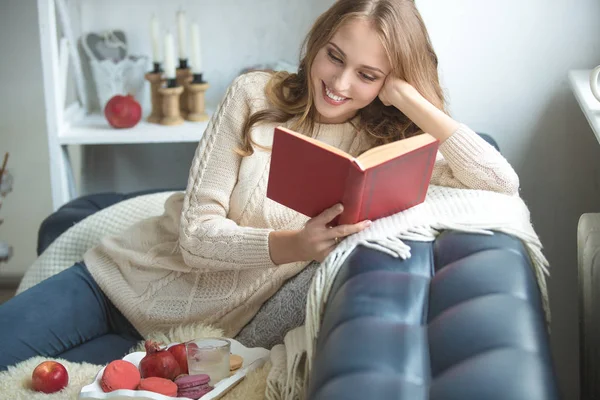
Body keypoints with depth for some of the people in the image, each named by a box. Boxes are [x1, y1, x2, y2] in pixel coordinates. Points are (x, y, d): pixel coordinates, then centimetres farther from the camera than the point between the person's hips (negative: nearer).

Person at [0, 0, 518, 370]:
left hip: (183, 331, -1)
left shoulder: (383, 145, -4)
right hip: (120, 276, 1)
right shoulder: (256, 96, -8)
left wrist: (409, 97, -19)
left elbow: (504, 184, -16)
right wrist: (292, 245, -32)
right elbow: (196, 233, -13)